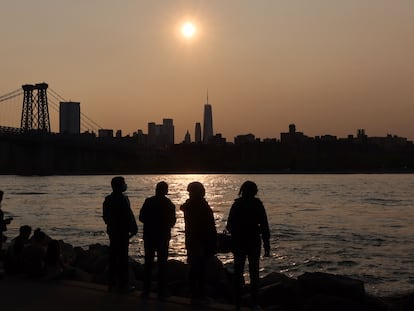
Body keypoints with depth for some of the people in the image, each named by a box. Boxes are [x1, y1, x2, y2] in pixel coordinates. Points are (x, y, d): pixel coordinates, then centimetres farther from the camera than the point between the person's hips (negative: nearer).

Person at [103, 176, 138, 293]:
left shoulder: (108, 199, 8)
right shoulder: (123, 199, -17)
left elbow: (105, 217, 14)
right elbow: (129, 216, -18)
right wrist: (134, 229, -8)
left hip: (112, 231, 8)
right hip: (122, 232, -8)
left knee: (113, 257, 14)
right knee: (123, 258, -2)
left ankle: (112, 283, 20)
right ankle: (123, 284, 2)